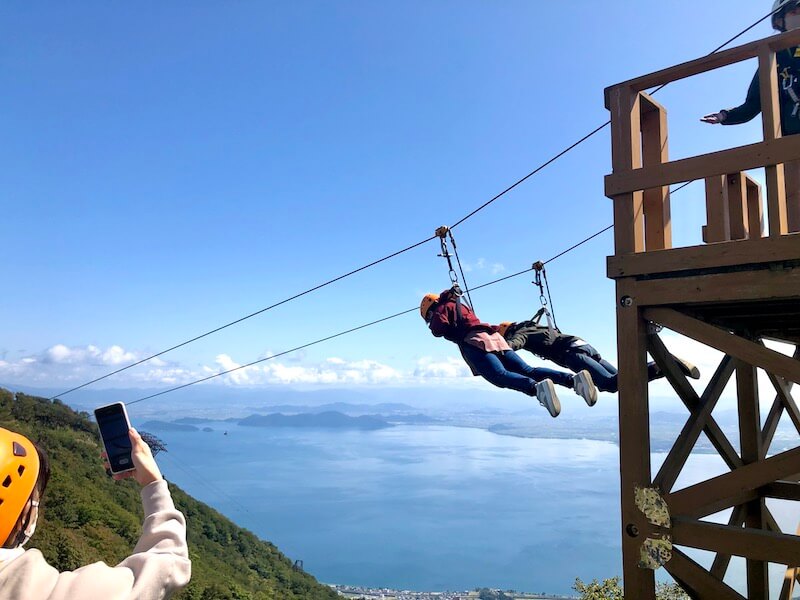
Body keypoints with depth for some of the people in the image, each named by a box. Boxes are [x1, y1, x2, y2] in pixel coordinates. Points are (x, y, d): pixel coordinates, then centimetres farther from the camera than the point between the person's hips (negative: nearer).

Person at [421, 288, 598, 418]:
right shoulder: (462, 305, 39)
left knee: (500, 376, -28)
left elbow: (439, 329, -1)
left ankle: (536, 388, -57)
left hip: (474, 341, -7)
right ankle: (572, 379, -28)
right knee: (528, 371, -7)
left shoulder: (441, 308, 17)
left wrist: (433, 325, 20)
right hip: (494, 338, 7)